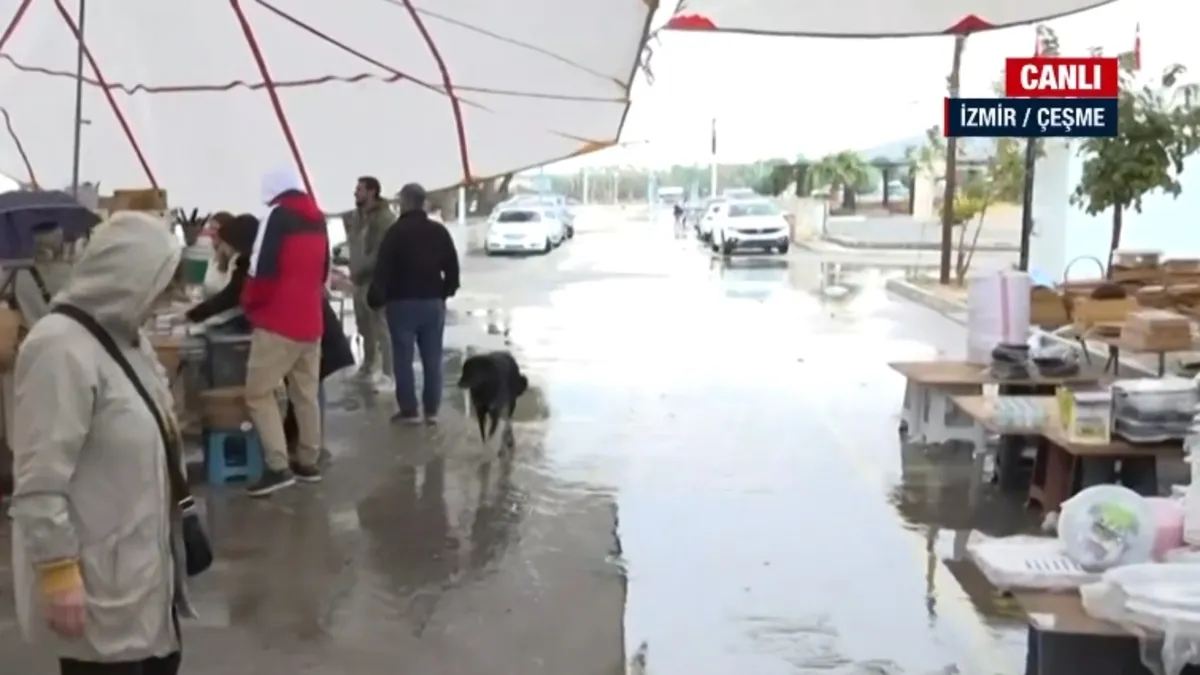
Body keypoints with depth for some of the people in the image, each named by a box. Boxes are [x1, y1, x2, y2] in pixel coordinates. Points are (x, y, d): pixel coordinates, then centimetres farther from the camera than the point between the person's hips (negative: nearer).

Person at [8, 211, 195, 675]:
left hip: (142, 560, 9)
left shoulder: (121, 333, 7)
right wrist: (58, 574, -21)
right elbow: (39, 484, -24)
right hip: (96, 580, -9)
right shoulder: (61, 349, -23)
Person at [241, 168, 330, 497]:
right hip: (311, 322, 8)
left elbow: (262, 270, -15)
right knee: (306, 394, 13)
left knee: (259, 393, -2)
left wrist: (249, 304, 0)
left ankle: (277, 466, -10)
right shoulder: (317, 219, 13)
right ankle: (308, 462, 18)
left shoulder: (278, 216, -10)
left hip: (278, 322, -7)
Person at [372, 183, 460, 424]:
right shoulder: (439, 231, 7)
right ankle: (432, 410, 8)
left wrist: (381, 298, -2)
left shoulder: (396, 232, -8)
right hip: (433, 302, 4)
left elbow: (383, 270, -12)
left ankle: (409, 410, 2)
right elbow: (452, 268, 9)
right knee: (432, 358, 7)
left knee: (403, 358, 1)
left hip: (402, 302, -4)